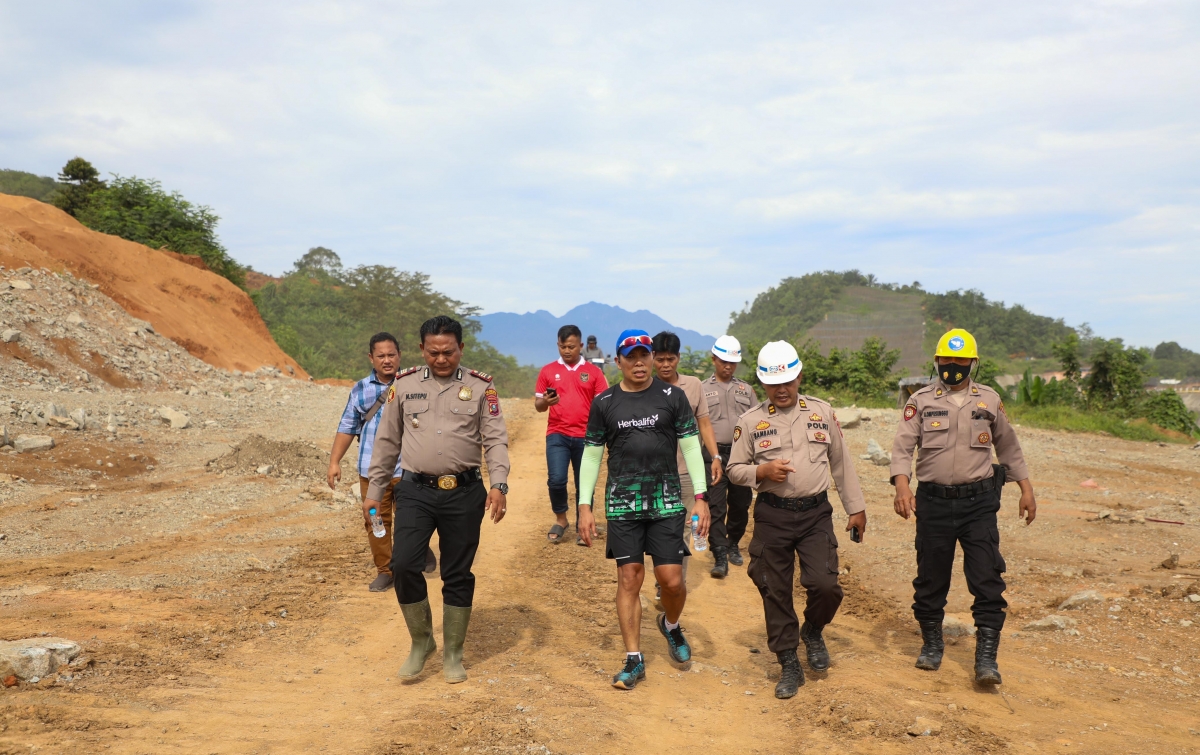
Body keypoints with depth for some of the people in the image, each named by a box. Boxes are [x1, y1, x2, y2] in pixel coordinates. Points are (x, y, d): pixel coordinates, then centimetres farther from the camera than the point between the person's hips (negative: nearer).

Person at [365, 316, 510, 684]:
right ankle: (421, 640, 12)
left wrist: (499, 484, -16)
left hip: (464, 493, -1)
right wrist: (374, 491, 10)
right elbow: (387, 441, 11)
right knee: (403, 564, -12)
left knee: (458, 574, 6)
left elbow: (495, 439, -2)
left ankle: (453, 654, 23)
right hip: (415, 491, 1)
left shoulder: (480, 387, 3)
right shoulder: (404, 385, 6)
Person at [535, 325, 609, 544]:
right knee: (556, 479, -14)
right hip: (557, 435, 0)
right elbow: (538, 405, 7)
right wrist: (546, 402, -15)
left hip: (586, 436, 1)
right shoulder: (548, 371, 6)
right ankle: (560, 519, 10)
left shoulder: (593, 372, 5)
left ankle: (581, 527, 20)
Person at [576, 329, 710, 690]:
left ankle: (671, 624, 31)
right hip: (622, 503, 1)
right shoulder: (604, 403, 4)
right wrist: (584, 507, 2)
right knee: (629, 579, 2)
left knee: (672, 579, -3)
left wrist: (700, 498, -4)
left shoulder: (672, 397, 2)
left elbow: (691, 447, 3)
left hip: (667, 501, 0)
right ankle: (634, 660, 13)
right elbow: (591, 455, 7)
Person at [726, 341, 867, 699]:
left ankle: (813, 632, 23)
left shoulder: (822, 412, 5)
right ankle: (789, 666, 21)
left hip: (816, 513, 1)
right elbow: (735, 469, 4)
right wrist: (762, 471, -16)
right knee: (776, 593, 4)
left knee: (825, 585, -11)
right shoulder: (750, 421, 0)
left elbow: (842, 463, 11)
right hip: (772, 516, 0)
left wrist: (856, 508, 10)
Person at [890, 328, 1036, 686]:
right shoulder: (921, 401, 1)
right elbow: (902, 446, -7)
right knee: (931, 577, 8)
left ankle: (986, 657, 0)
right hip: (934, 501, 0)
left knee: (987, 579, -5)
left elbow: (1008, 446, 18)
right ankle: (932, 643, 26)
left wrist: (1027, 490, 15)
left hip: (978, 501, 1)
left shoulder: (989, 400, 8)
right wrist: (902, 485, -24)